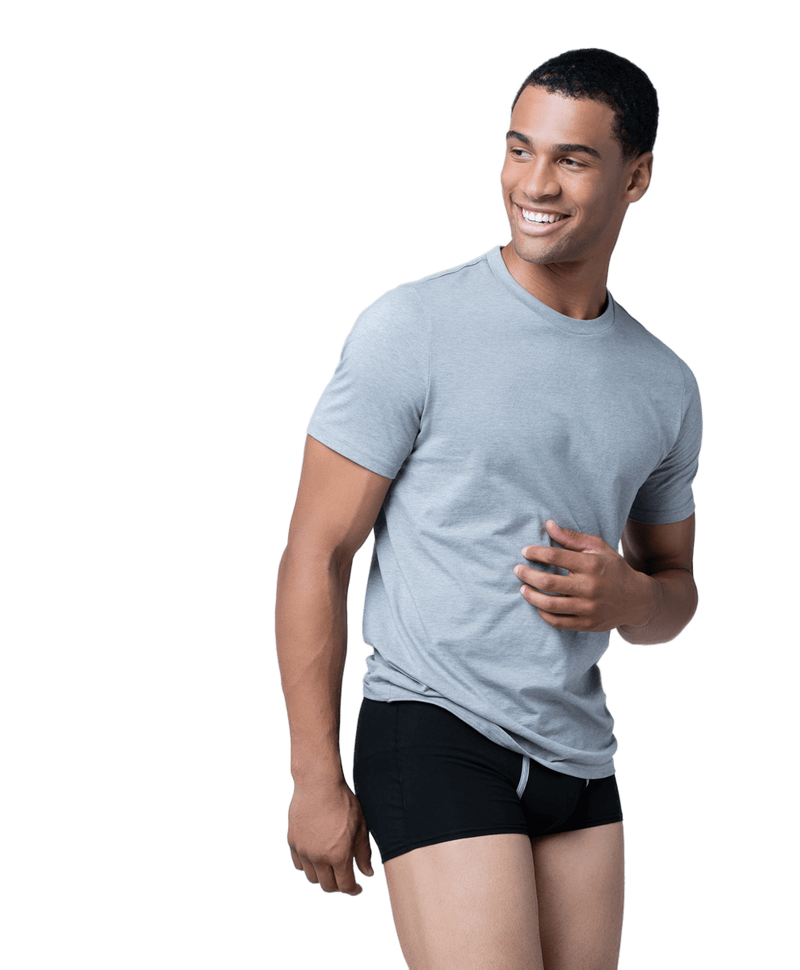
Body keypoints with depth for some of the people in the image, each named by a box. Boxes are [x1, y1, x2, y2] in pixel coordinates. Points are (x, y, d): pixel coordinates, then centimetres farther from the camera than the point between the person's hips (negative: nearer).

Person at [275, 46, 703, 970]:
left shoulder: (666, 386, 9)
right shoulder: (414, 328, -8)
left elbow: (676, 590, 19)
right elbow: (317, 554, -8)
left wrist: (630, 597, -7)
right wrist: (317, 777, -11)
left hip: (580, 756, 6)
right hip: (436, 733, -6)